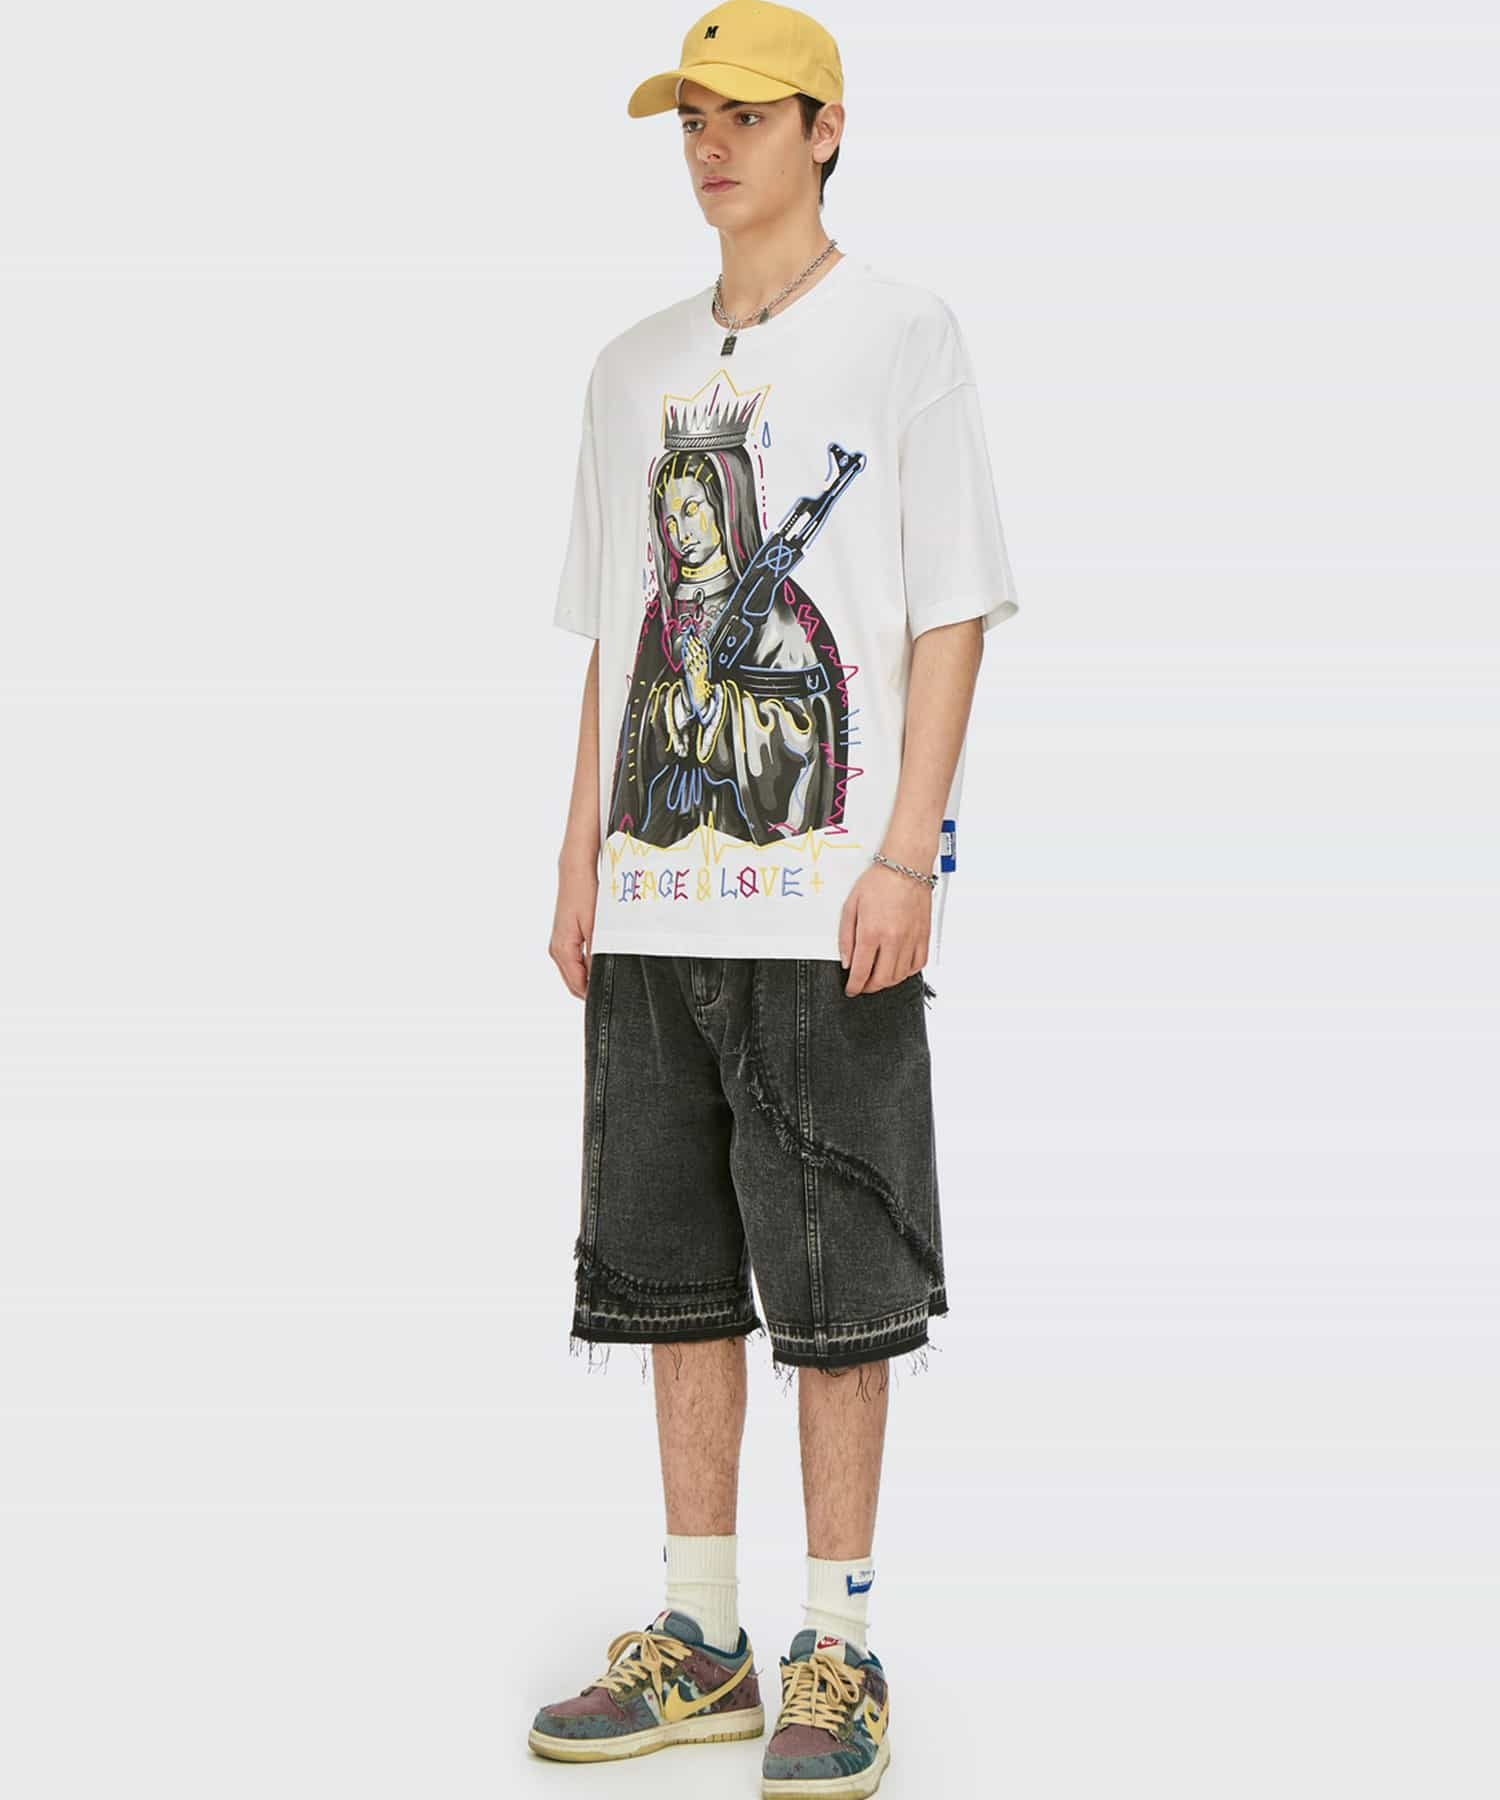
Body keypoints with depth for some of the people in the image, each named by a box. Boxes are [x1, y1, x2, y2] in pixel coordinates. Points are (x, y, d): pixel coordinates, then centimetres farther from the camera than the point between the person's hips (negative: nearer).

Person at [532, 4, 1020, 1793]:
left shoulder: (900, 333, 1)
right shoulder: (634, 366, 17)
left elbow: (952, 610, -4)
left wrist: (905, 859, -13)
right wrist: (581, 868, 12)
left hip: (827, 898, -6)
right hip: (660, 904, 6)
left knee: (834, 1284, -3)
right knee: (673, 1268, 8)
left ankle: (838, 1655, 7)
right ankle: (701, 1643, 18)